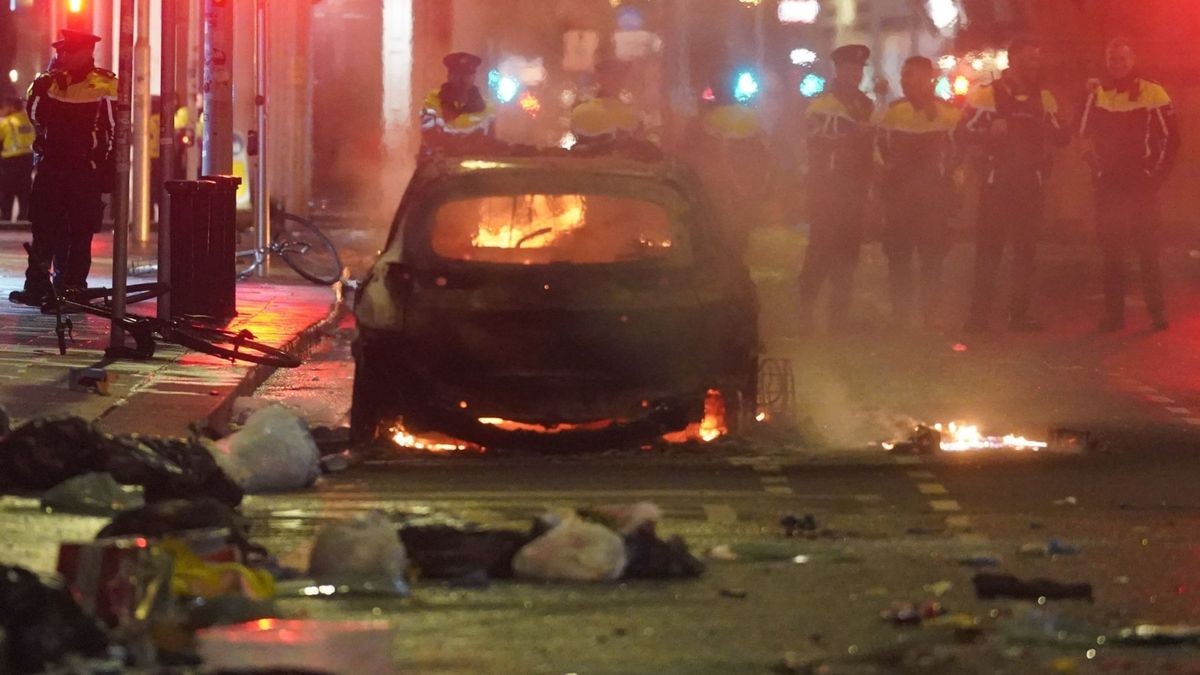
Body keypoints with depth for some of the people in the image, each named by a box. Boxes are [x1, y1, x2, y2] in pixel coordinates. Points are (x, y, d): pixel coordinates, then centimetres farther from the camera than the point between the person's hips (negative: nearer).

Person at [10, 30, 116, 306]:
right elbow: (35, 114, 0)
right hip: (52, 166, 5)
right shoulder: (53, 81, 10)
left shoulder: (104, 85, -6)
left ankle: (72, 286, 2)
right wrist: (43, 82, -10)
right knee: (44, 228, 4)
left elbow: (113, 131, -8)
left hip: (85, 168, -5)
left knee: (79, 231, -2)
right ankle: (37, 285, 7)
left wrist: (107, 172, -12)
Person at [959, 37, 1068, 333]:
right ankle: (979, 313, -5)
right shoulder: (986, 95, -1)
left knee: (1026, 247, 5)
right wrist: (991, 132, -23)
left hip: (1031, 183, 5)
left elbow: (1060, 137, 17)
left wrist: (1052, 132, -6)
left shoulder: (1043, 98, 13)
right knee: (990, 245, -7)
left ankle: (1020, 313, 10)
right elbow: (966, 133, -5)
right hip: (998, 181, -4)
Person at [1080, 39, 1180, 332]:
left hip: (1141, 183, -3)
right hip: (1108, 184, 3)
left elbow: (1170, 137, 0)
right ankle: (1113, 314, 8)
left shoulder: (1152, 93, -2)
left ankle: (1157, 311, 1)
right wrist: (1096, 168, 4)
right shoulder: (1097, 96, 7)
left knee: (1147, 249, -5)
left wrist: (1158, 173, -4)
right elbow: (1085, 136, 15)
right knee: (1110, 250, 3)